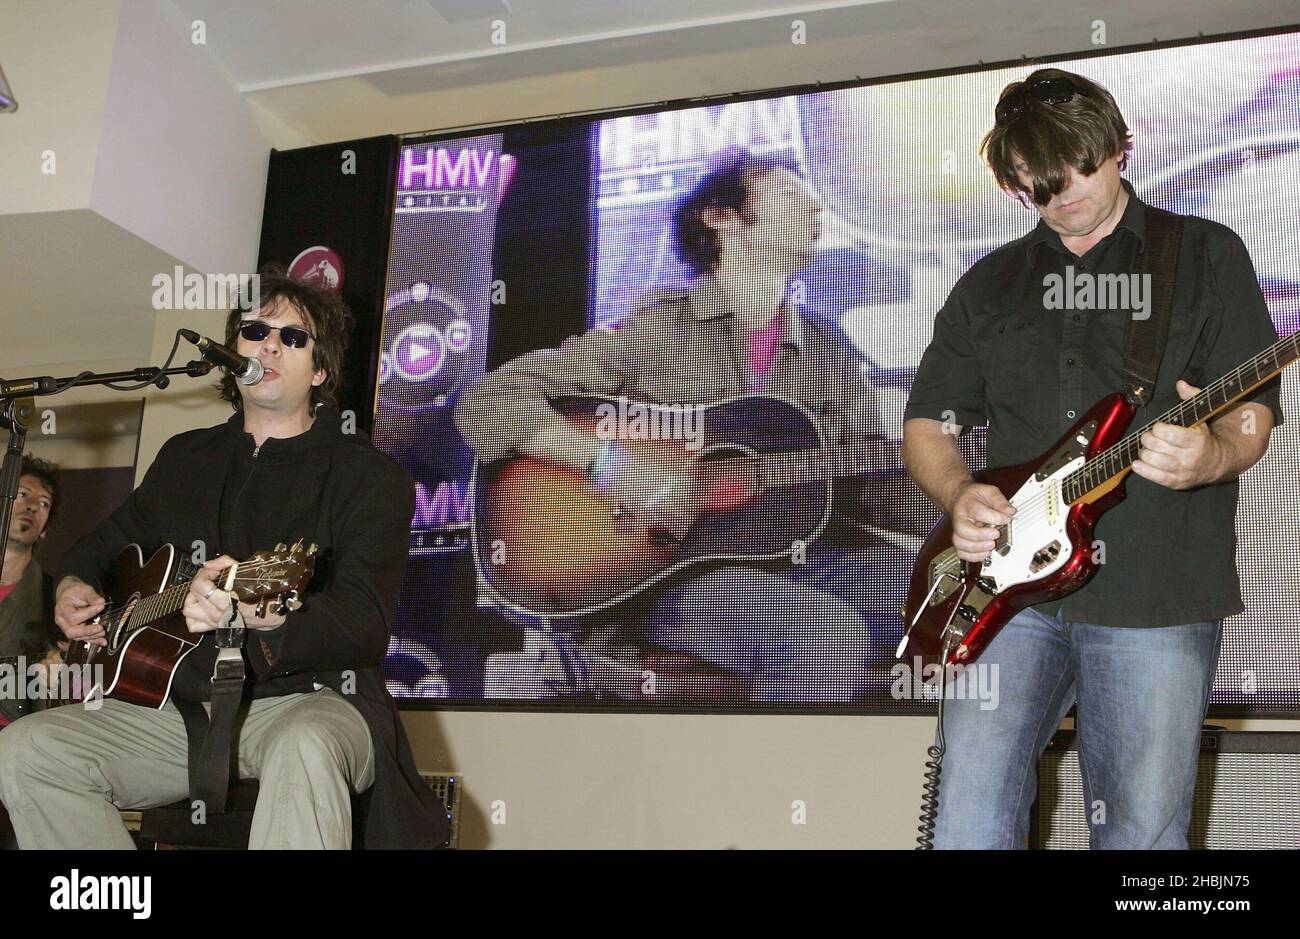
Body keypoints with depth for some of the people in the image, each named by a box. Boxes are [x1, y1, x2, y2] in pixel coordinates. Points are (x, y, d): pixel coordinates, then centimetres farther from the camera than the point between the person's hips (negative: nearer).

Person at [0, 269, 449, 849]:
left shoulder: (369, 476, -3)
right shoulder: (185, 458, 16)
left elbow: (365, 621, -16)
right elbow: (108, 541, 33)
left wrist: (260, 617, -36)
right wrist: (74, 584, 10)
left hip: (309, 697, -6)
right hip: (184, 702, 6)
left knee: (304, 749, -40)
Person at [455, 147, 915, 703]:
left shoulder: (831, 353, 16)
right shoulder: (651, 329, 1)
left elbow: (870, 489, 14)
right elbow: (486, 402, -5)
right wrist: (610, 463, -20)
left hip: (813, 561, 5)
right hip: (673, 573, -5)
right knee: (826, 630, -34)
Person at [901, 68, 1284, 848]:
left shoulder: (1206, 255, 8)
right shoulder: (989, 285, 16)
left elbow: (1253, 416, 1)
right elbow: (928, 424, 16)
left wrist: (1213, 454, -24)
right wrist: (960, 494, -6)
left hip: (1158, 596, -2)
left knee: (1144, 833, 4)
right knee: (971, 818, -8)